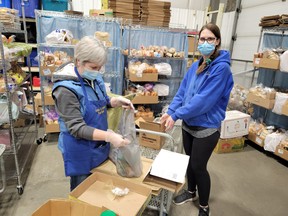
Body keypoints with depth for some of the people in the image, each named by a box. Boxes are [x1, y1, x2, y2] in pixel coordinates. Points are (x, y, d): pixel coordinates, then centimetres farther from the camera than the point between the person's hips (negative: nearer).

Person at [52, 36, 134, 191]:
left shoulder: (95, 78, -4)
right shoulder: (66, 89, -25)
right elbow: (76, 128, -26)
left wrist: (116, 101, -9)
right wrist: (108, 136, -36)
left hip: (99, 147, 7)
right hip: (80, 152, -6)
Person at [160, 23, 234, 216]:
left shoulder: (222, 67, -18)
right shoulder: (196, 66, 5)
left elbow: (204, 100, -25)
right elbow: (182, 91, 4)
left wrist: (176, 115, -25)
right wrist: (170, 111, -10)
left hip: (206, 128, -6)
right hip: (189, 124, 7)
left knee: (198, 166, 7)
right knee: (190, 161, 21)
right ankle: (191, 192, 46)